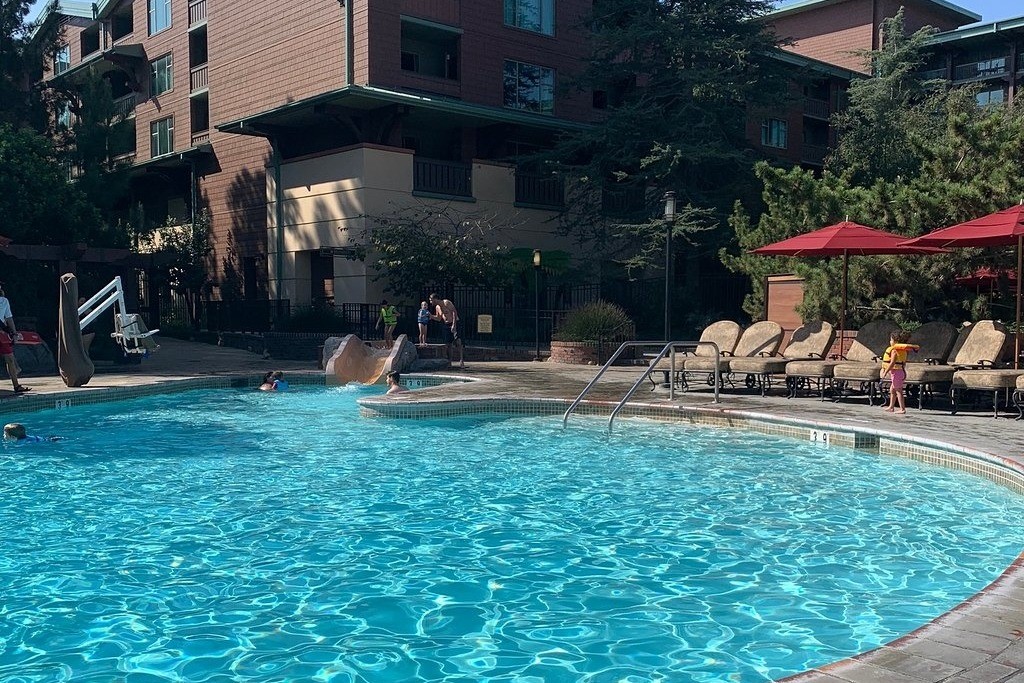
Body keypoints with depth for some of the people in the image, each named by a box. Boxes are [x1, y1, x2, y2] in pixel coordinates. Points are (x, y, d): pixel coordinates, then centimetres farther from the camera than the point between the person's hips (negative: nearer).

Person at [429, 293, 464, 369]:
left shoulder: (446, 303, -12)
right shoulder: (437, 307, 12)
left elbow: (454, 312, -18)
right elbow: (438, 318, 25)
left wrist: (454, 325, -26)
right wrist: (431, 316, 5)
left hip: (454, 323, -8)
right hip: (447, 325, 8)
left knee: (458, 341, -18)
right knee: (448, 343, 5)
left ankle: (461, 360, -21)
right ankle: (449, 360, 11)